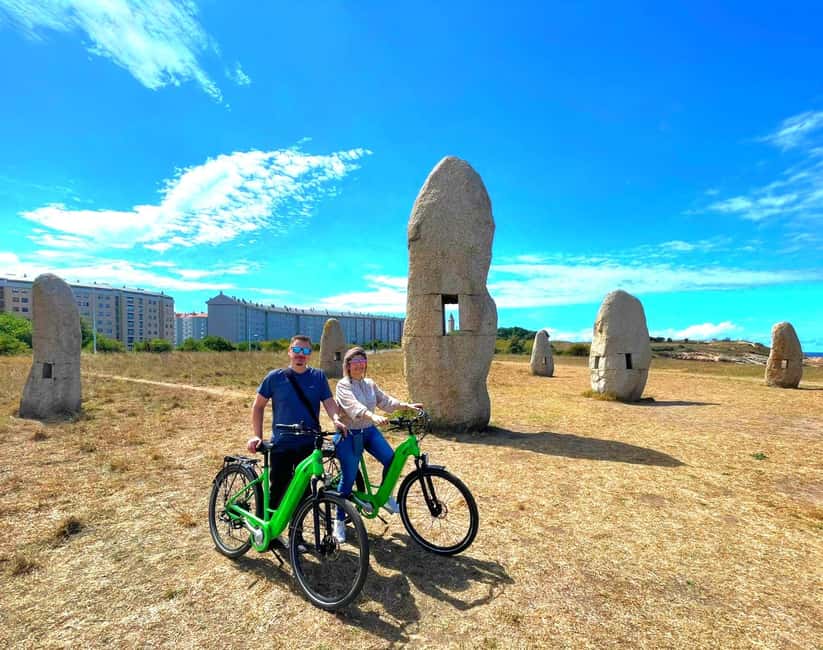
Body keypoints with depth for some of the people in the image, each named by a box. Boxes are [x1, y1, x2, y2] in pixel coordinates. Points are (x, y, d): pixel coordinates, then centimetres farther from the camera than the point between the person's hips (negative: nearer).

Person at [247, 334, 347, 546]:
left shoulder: (318, 376, 1)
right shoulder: (275, 377, -2)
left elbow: (329, 402, -4)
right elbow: (258, 406, 5)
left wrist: (336, 419, -25)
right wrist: (256, 435, -3)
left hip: (309, 444, 2)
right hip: (282, 444, -1)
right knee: (278, 491, 5)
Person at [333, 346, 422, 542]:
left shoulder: (370, 384, 9)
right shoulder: (343, 385, -11)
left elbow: (386, 401, 3)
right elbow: (354, 406, -28)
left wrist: (408, 405, -10)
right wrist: (373, 416, -45)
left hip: (370, 431, 5)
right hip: (349, 435, -5)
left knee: (391, 460, -13)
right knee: (349, 478, -2)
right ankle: (339, 521, 19)